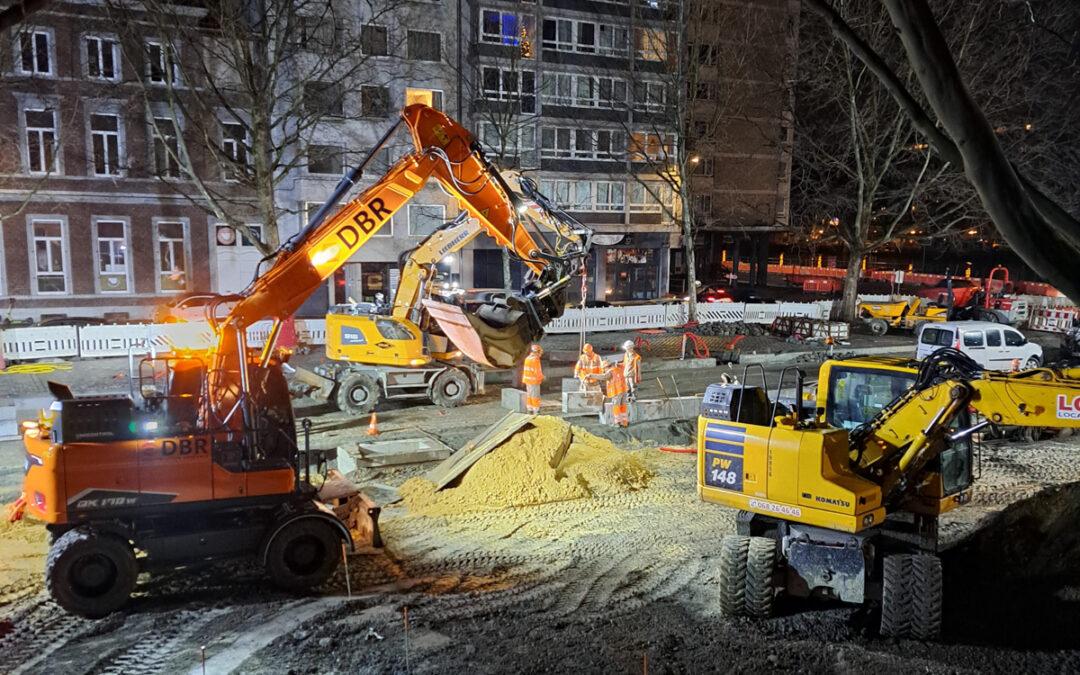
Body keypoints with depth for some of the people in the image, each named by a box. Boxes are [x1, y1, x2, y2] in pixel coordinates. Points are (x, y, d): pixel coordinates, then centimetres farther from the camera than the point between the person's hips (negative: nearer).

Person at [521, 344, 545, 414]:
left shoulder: (527, 358, 7)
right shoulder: (535, 359, -19)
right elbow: (538, 371, -19)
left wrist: (524, 380, 17)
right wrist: (542, 377, -3)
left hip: (527, 380, 8)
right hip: (534, 380, -8)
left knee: (529, 395, 13)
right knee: (535, 396, -3)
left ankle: (530, 410, 17)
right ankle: (536, 411, -1)